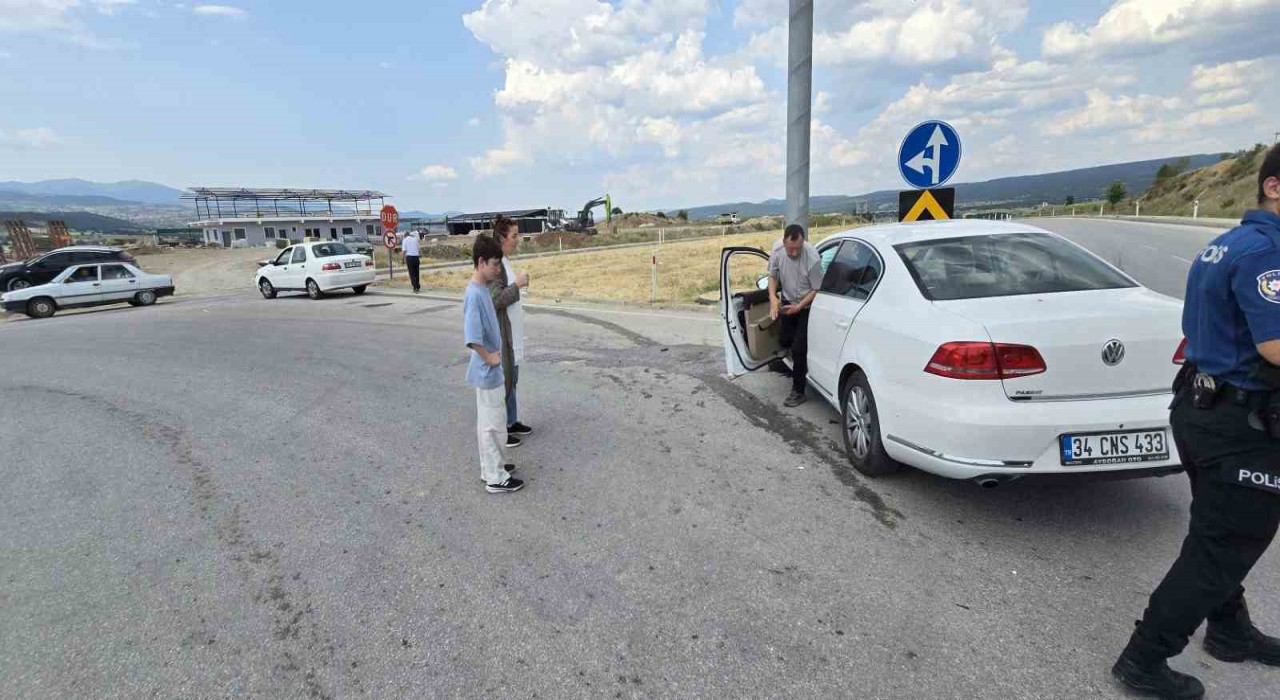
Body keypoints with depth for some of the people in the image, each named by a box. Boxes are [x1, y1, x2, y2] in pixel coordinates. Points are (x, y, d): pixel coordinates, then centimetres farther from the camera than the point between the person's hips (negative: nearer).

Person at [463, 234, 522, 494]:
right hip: (488, 371, -9)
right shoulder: (474, 294, -23)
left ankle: (491, 468, 32)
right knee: (493, 426, 2)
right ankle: (496, 478, 14)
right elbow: (472, 338, -32)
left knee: (488, 422, 19)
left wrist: (494, 354, 13)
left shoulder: (483, 289, 7)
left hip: (491, 370, 9)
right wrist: (488, 357, -18)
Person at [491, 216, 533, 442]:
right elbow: (495, 300, -24)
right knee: (502, 381, 0)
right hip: (501, 333, -10)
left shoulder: (505, 261, 11)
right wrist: (517, 284, -19)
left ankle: (511, 421, 31)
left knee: (511, 379, 18)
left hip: (512, 332, 10)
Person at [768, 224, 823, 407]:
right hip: (788, 302, 5)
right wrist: (773, 297, -19)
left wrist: (799, 306, -28)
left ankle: (798, 391, 3)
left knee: (798, 348, -9)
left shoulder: (812, 258, -32)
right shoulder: (777, 252, -18)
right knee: (784, 340, 15)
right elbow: (773, 276, -2)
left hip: (807, 306, -5)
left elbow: (817, 290, -20)